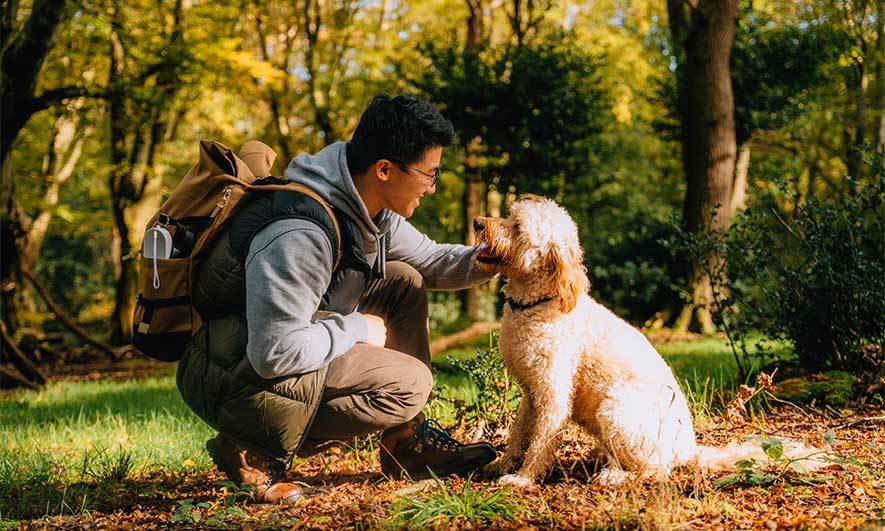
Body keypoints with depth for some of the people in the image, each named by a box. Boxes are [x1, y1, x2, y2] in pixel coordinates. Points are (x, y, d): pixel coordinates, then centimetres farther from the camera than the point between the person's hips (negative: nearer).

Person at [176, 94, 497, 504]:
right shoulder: (300, 236, -31)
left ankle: (407, 442, 11)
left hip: (276, 340, 10)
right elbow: (274, 354, -32)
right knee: (408, 384, -18)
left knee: (403, 283, 8)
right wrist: (357, 329, -18)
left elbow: (428, 260, 14)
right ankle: (256, 450, -10)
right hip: (236, 375, -10)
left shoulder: (369, 209, -1)